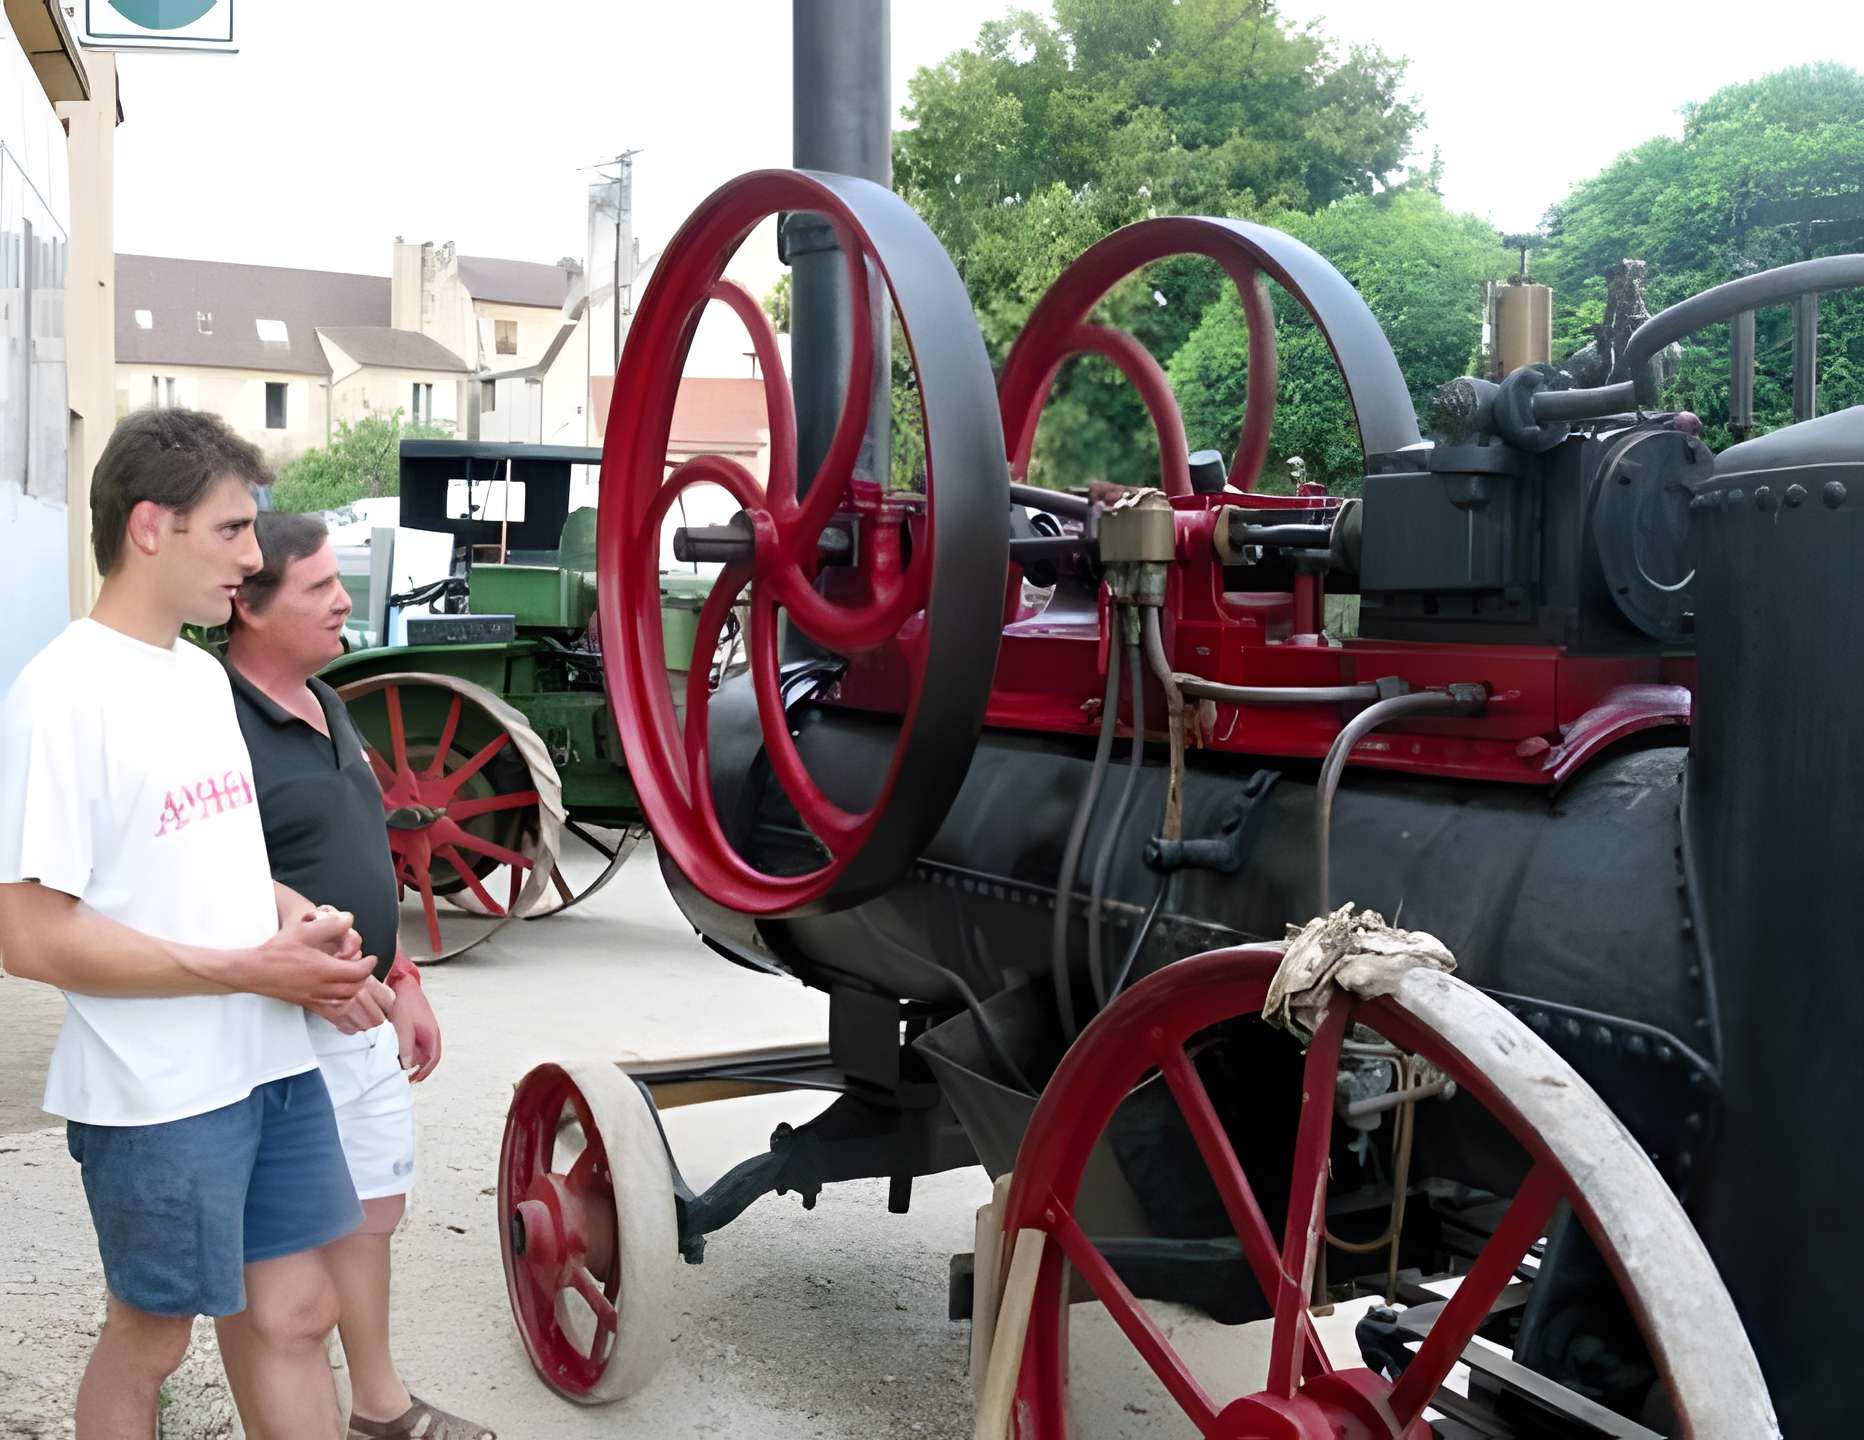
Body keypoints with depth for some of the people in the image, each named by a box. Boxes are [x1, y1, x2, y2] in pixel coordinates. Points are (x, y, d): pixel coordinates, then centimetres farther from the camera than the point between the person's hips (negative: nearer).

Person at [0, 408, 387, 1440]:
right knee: (150, 1340, 11)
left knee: (292, 1314, 14)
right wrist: (252, 968, -19)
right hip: (158, 1096, -7)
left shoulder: (204, 675, 10)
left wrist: (298, 922, -1)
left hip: (275, 1065, 7)